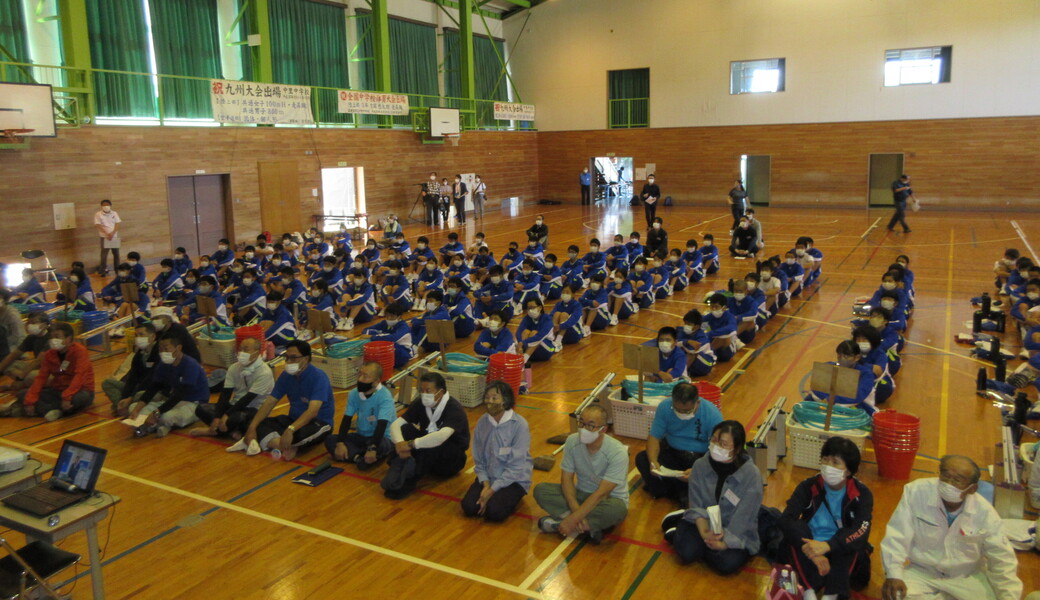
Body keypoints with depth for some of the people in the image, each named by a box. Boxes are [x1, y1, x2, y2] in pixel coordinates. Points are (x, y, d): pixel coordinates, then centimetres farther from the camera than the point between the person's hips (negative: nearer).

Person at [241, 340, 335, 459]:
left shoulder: (318, 377, -20)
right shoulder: (286, 376, 1)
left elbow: (312, 411, -31)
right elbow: (269, 402, 0)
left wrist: (290, 430, -44)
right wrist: (252, 427, -13)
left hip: (319, 422, -6)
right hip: (294, 419, 7)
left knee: (300, 434, -40)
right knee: (261, 424, -19)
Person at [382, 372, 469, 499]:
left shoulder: (455, 409, -25)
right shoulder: (420, 404, -7)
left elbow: (441, 436, -43)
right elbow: (396, 424, -14)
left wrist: (411, 444, -41)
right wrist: (400, 443, -35)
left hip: (452, 459, -5)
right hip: (426, 455, 5)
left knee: (432, 444, -37)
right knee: (405, 429, -20)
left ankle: (407, 484, -32)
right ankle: (395, 476, -30)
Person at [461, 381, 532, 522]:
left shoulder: (519, 425, -18)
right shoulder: (482, 423, -2)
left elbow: (516, 466, -17)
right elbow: (478, 460, 4)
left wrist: (492, 490, -18)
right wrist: (486, 485, -12)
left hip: (514, 480, -4)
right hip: (488, 477, 4)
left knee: (494, 511, -26)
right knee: (469, 507, -18)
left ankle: (511, 498, 6)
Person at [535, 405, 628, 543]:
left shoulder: (617, 453, -25)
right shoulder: (572, 441, -13)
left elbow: (601, 494, -27)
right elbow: (567, 479, -10)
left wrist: (573, 519, -31)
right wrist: (575, 510, -27)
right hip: (581, 495, 4)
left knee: (618, 509, -39)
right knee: (540, 490, -18)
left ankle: (557, 524, -25)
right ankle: (590, 527, -24)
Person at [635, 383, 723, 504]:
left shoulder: (712, 414, -20)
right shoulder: (665, 407, -13)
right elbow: (654, 437, -11)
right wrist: (653, 461, -31)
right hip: (672, 452, 3)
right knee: (642, 458, -22)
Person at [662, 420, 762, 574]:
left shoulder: (751, 474, -20)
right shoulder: (700, 465, -11)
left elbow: (744, 517, -18)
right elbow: (696, 507, -9)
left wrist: (724, 543, -23)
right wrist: (704, 533, -25)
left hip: (737, 534, -1)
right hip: (703, 523, 1)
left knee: (727, 564, -28)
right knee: (687, 552, -24)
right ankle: (679, 532, 11)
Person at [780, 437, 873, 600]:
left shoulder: (861, 494, -8)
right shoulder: (809, 486, -7)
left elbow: (862, 531, -24)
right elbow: (786, 520, -20)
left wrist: (827, 546, -41)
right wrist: (812, 551, -36)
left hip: (842, 553, 0)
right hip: (810, 545, 1)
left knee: (851, 540, -30)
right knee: (797, 527, -28)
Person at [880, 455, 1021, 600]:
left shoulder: (985, 512, -12)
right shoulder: (916, 492, -19)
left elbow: (1002, 560, -5)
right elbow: (897, 536, -17)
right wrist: (893, 575, -27)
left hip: (968, 576, 2)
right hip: (921, 572, -2)